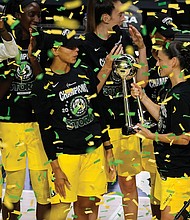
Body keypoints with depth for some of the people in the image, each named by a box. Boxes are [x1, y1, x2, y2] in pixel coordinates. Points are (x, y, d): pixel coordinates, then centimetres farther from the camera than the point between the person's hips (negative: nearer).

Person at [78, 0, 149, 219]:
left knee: (129, 182, 7)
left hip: (126, 121, 4)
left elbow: (140, 80, 6)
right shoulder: (86, 46, -8)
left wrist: (142, 48, -4)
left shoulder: (123, 37, 6)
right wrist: (107, 66, -21)